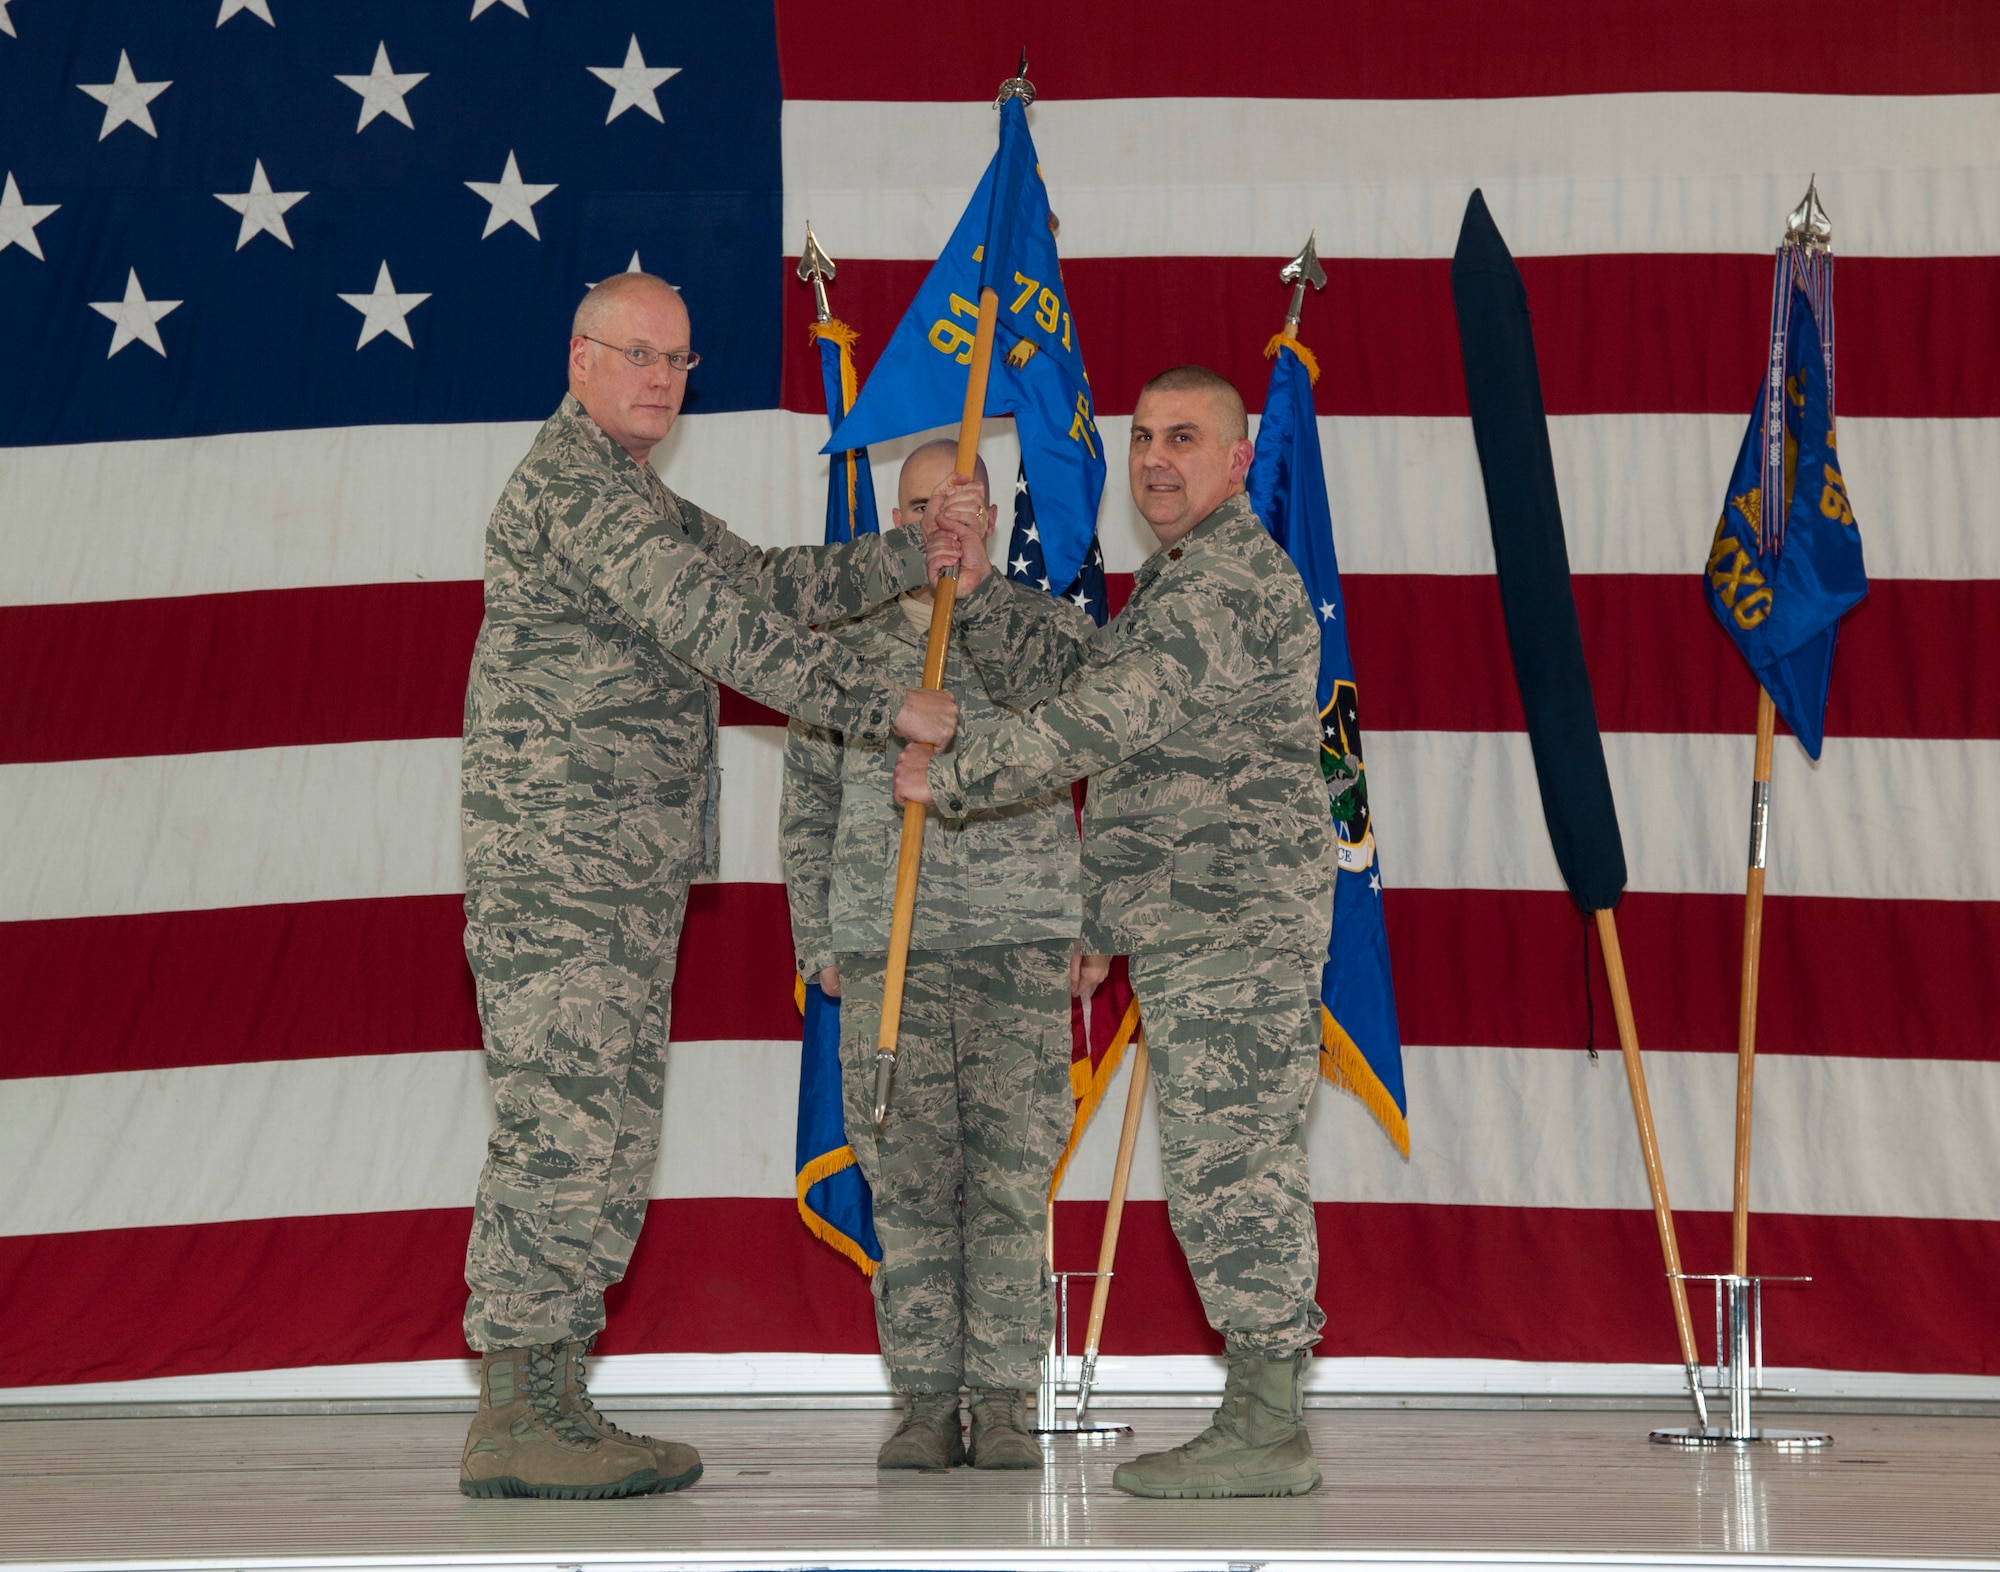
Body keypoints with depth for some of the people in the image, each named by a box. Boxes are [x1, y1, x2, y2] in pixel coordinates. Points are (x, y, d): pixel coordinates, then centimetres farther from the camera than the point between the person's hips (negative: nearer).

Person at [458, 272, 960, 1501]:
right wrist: (888, 706, -13)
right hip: (563, 857, -10)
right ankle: (520, 1414, -10)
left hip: (623, 874, 10)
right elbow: (721, 625, -17)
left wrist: (915, 557, 22)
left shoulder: (634, 502, 24)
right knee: (569, 1122, -12)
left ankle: (541, 1402, 10)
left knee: (598, 1134, 8)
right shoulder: (574, 485, -10)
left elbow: (765, 581, 25)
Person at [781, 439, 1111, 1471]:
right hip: (886, 949, 1)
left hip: (1024, 941, -1)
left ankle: (1004, 1406, 3)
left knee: (1009, 1173, -3)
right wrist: (816, 942, 11)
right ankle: (927, 1408, 4)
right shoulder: (843, 646, 9)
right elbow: (808, 803, 16)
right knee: (909, 1174, -2)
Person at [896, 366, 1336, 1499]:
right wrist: (971, 588, 4)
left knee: (1231, 1166, -10)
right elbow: (1059, 670, 17)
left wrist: (952, 780, -8)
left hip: (1238, 927, -11)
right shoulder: (1180, 582, 24)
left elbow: (1104, 716, -17)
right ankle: (1263, 1422, 13)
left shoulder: (1236, 579, -11)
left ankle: (1266, 1435, -7)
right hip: (1199, 936, 11)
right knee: (1234, 1175, 10)